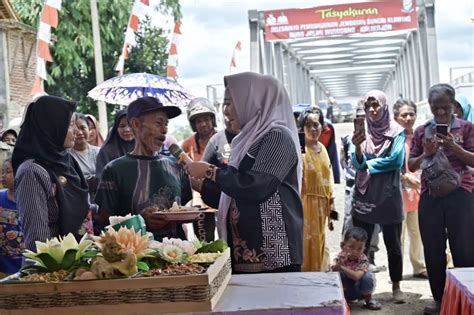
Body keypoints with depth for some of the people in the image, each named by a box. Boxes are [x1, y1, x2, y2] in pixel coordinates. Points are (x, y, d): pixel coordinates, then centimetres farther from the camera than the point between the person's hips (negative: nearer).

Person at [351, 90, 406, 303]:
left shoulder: (396, 132, -1)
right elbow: (357, 163, -7)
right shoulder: (361, 132, 4)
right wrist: (357, 147, -27)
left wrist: (368, 165, -6)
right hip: (364, 196, 2)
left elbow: (396, 160, -12)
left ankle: (396, 286, 19)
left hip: (389, 196, -1)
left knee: (393, 244, 8)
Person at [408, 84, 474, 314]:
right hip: (430, 195, 3)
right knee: (433, 249, 6)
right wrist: (426, 153, -8)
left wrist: (454, 147, -15)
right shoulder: (422, 131, 11)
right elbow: (411, 166, 10)